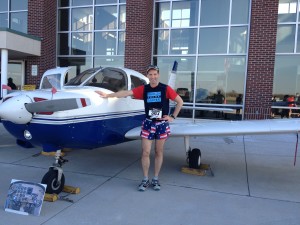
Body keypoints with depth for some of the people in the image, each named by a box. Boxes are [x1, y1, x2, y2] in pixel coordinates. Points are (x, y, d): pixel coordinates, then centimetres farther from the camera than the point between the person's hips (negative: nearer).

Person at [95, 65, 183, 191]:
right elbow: (126, 93, -5)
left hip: (162, 124, -1)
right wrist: (108, 95, -10)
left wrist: (173, 117, -2)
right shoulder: (143, 89, 1)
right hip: (148, 123, 1)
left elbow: (180, 101, 1)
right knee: (145, 153, 0)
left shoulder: (166, 89, -4)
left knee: (159, 152, 8)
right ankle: (145, 180, 15)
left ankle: (155, 179, 21)